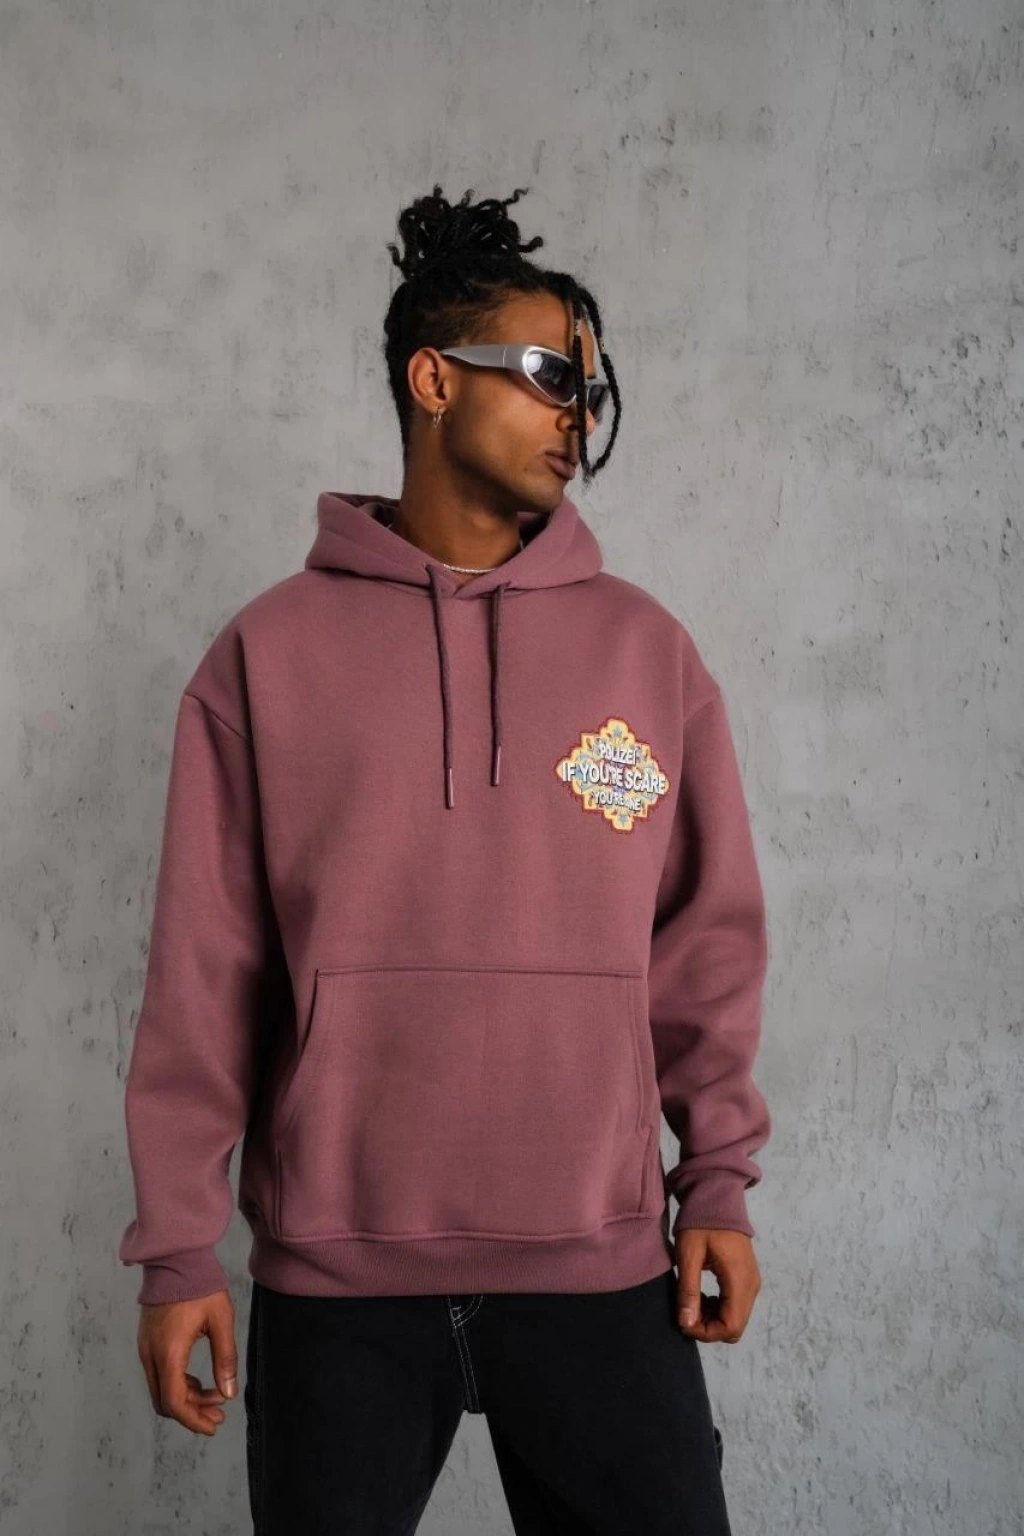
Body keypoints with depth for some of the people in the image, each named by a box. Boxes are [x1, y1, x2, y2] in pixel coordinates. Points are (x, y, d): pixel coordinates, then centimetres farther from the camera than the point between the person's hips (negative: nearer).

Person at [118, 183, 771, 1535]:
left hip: (601, 1272, 1)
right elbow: (202, 969, 0)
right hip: (334, 1280, -1)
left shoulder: (645, 648, 6)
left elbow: (707, 936, 8)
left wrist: (718, 1182, 4)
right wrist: (178, 1247, -1)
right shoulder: (271, 651, 1)